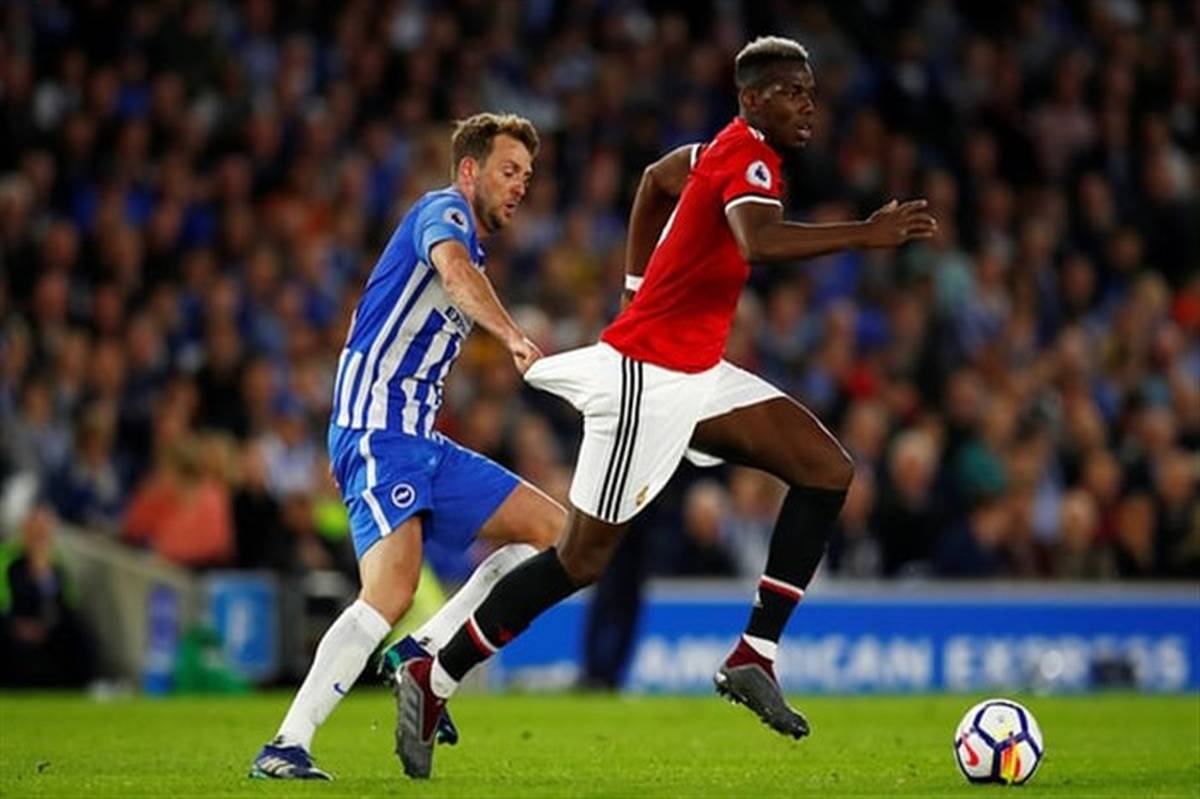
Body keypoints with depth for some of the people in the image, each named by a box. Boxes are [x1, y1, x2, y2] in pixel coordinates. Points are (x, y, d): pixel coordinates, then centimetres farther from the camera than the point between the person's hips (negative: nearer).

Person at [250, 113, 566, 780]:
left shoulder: (473, 244, 25)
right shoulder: (445, 211, -4)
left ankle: (425, 655, -1)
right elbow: (452, 268, -29)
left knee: (554, 530, 5)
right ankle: (286, 747, -21)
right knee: (390, 596, -24)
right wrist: (514, 336, -44)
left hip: (421, 442, 10)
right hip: (378, 434, -10)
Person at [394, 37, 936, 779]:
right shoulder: (747, 157, -18)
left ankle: (754, 657, -1)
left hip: (694, 374, 10)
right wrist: (868, 234, -41)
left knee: (829, 470, -1)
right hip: (647, 376, -10)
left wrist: (644, 292, 32)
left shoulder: (720, 152, 11)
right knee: (584, 558, -3)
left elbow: (657, 178, 32)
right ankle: (433, 680, 10)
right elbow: (759, 243, -40)